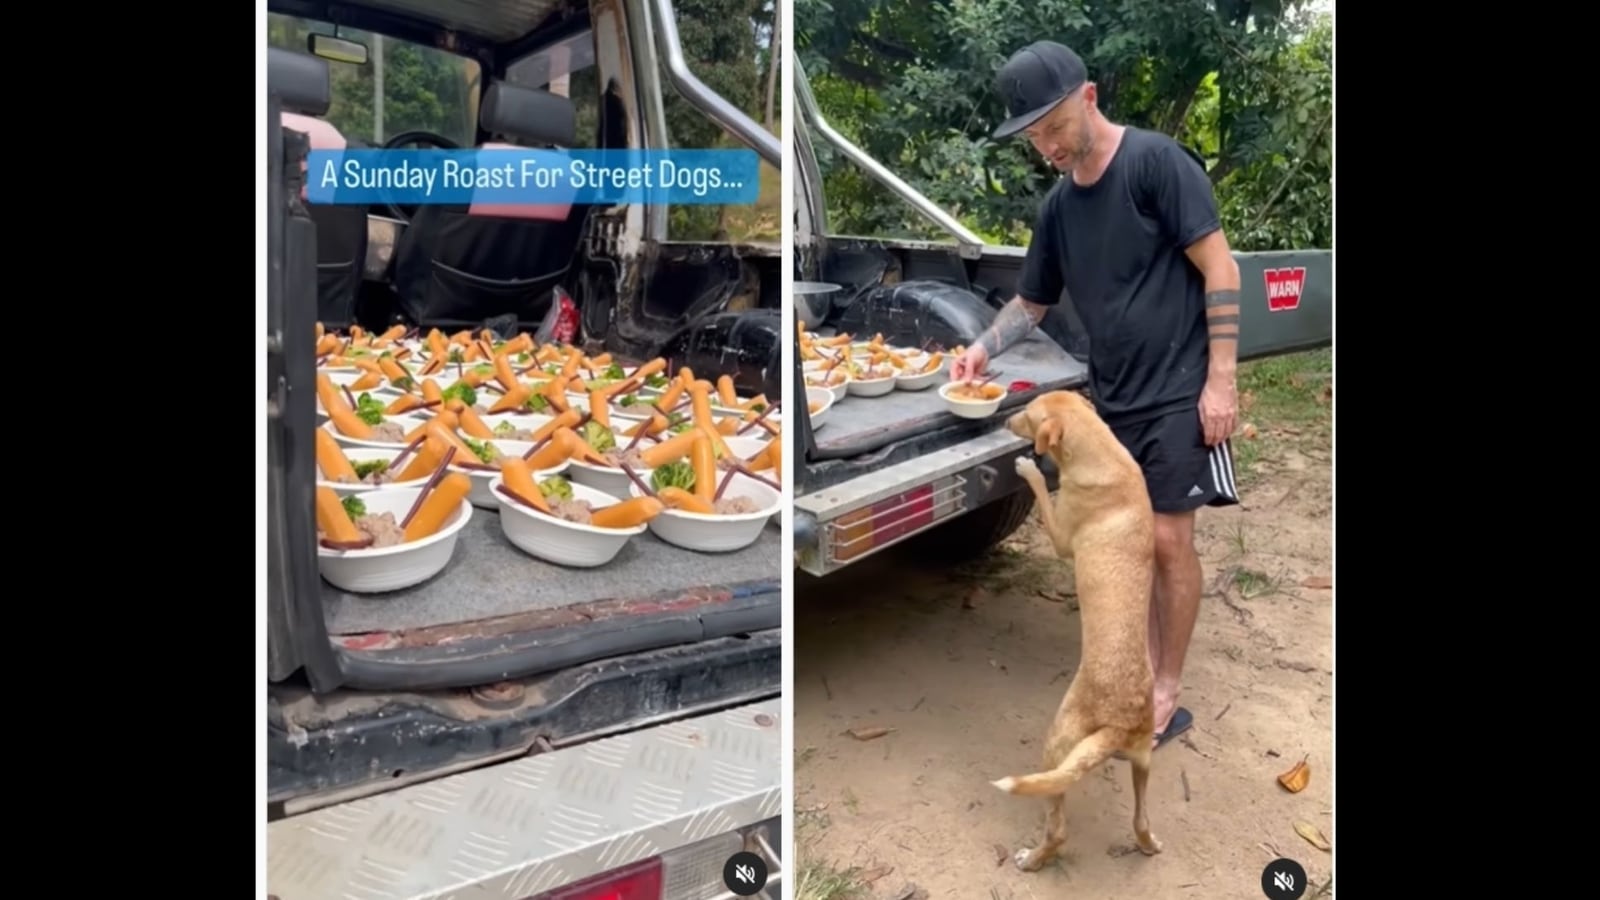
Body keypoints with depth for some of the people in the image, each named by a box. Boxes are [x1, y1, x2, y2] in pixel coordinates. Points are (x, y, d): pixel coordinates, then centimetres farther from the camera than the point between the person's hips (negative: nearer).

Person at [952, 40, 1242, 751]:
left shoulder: (1156, 161, -11)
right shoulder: (1058, 207, 8)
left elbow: (1219, 268, -12)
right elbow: (1032, 302, 16)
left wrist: (1220, 379, -16)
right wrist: (983, 350, -2)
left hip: (1179, 390, -6)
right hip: (1113, 398, 6)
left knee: (1169, 539, -4)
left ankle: (1166, 695, 11)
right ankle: (1147, 674, 25)